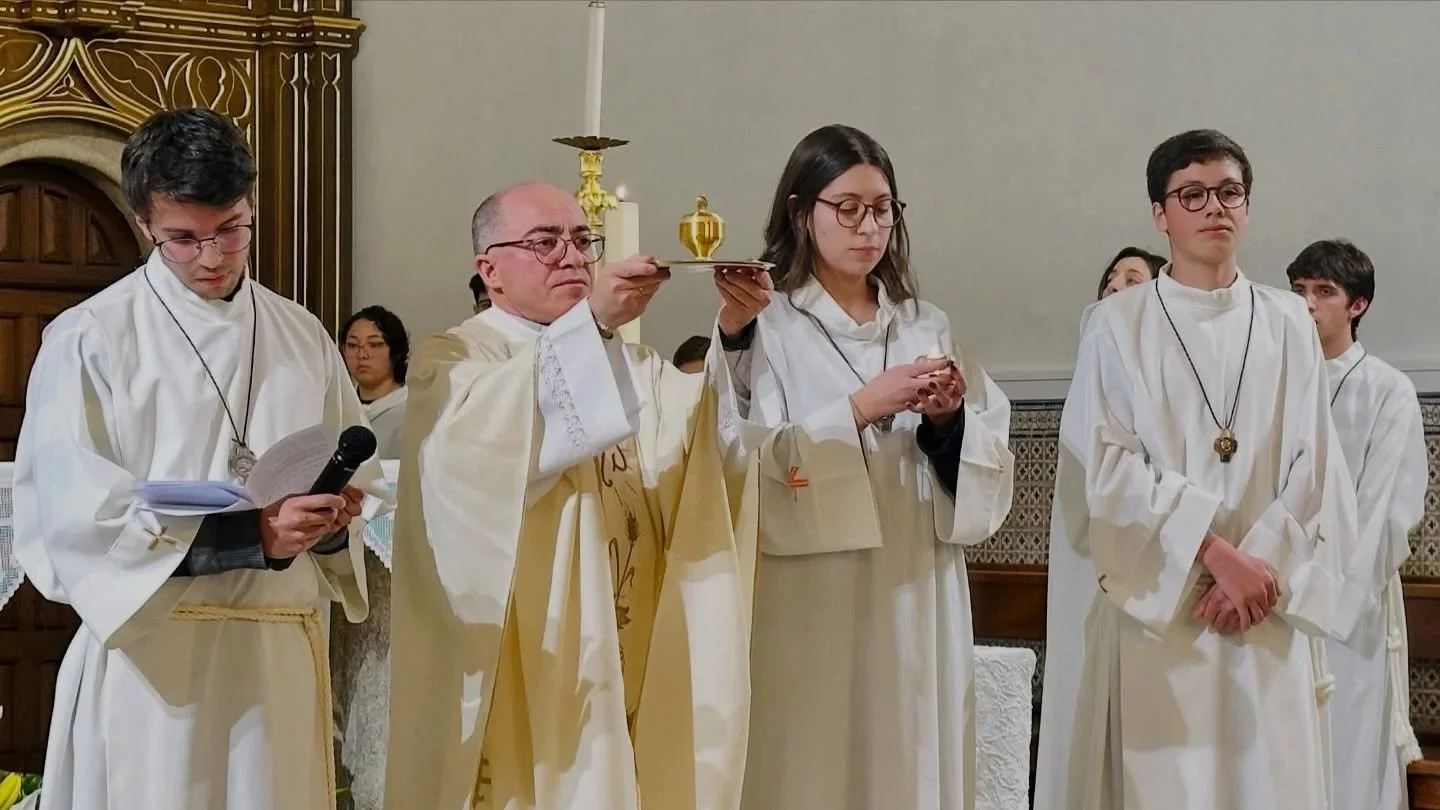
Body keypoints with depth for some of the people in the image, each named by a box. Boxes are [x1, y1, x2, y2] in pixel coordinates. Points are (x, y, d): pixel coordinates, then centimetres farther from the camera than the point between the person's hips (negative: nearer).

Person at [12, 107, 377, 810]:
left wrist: (332, 514, -8)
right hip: (152, 653, -4)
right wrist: (250, 534, -21)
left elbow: (355, 474, 17)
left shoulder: (303, 337, 11)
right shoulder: (88, 342, -5)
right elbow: (71, 516, -14)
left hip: (284, 648, 4)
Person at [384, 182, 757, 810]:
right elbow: (479, 435, -25)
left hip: (628, 676, 5)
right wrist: (592, 322, -33)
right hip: (512, 679, -5)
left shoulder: (637, 367, 16)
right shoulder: (452, 361, -2)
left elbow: (713, 441, -2)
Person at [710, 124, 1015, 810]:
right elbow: (745, 464, -14)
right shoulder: (762, 325, -2)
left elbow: (991, 470, 9)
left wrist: (949, 420, -9)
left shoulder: (927, 327, 11)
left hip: (920, 605, 4)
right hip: (810, 608, -4)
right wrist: (860, 408, -19)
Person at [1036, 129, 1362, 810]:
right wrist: (1215, 553, -14)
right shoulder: (1119, 325, 0)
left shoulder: (1288, 324, 8)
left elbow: (1314, 470, 4)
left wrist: (1261, 565, -9)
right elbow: (1108, 467, -7)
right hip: (1154, 606, -2)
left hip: (1268, 611, 2)